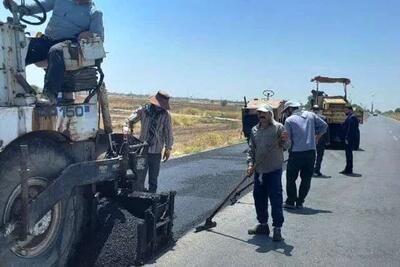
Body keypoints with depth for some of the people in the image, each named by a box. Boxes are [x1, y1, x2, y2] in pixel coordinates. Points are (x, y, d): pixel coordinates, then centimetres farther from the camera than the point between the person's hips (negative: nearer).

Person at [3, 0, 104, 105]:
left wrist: (90, 35, -25)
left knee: (56, 51, -39)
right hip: (47, 39, 5)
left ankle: (50, 94, -46)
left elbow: (100, 36, -2)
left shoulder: (94, 13, 6)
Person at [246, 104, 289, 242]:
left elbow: (285, 146, -10)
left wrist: (284, 140, -32)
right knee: (259, 198, 12)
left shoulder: (278, 127, -5)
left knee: (276, 199, -3)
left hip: (274, 170, -5)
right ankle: (263, 224, 27)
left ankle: (277, 228, 4)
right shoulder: (254, 130, 9)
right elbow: (251, 149, 11)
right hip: (259, 170, 6)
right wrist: (250, 164, -1)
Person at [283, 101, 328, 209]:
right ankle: (300, 202, 16)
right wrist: (317, 137, 16)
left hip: (296, 153, -4)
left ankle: (291, 202, 11)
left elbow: (288, 139, -5)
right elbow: (324, 125, 10)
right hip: (311, 151, 4)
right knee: (306, 178, 13)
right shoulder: (310, 115, 9)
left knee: (291, 178, 9)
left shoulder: (289, 120, -4)